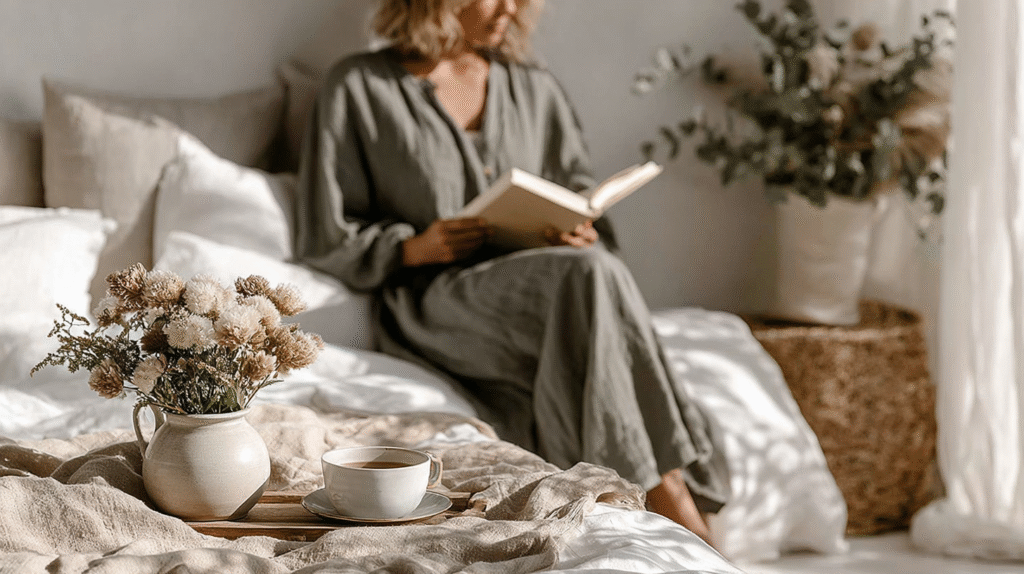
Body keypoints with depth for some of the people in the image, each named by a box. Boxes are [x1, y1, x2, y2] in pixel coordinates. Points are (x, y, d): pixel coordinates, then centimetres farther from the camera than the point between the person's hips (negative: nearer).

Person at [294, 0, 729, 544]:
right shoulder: (358, 87, 7)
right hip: (433, 304, -4)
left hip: (533, 299, 4)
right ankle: (667, 492, -35)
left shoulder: (535, 89, 20)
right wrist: (413, 248, -12)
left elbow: (590, 220, 20)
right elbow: (325, 239, 5)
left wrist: (584, 237, -4)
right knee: (590, 274, -33)